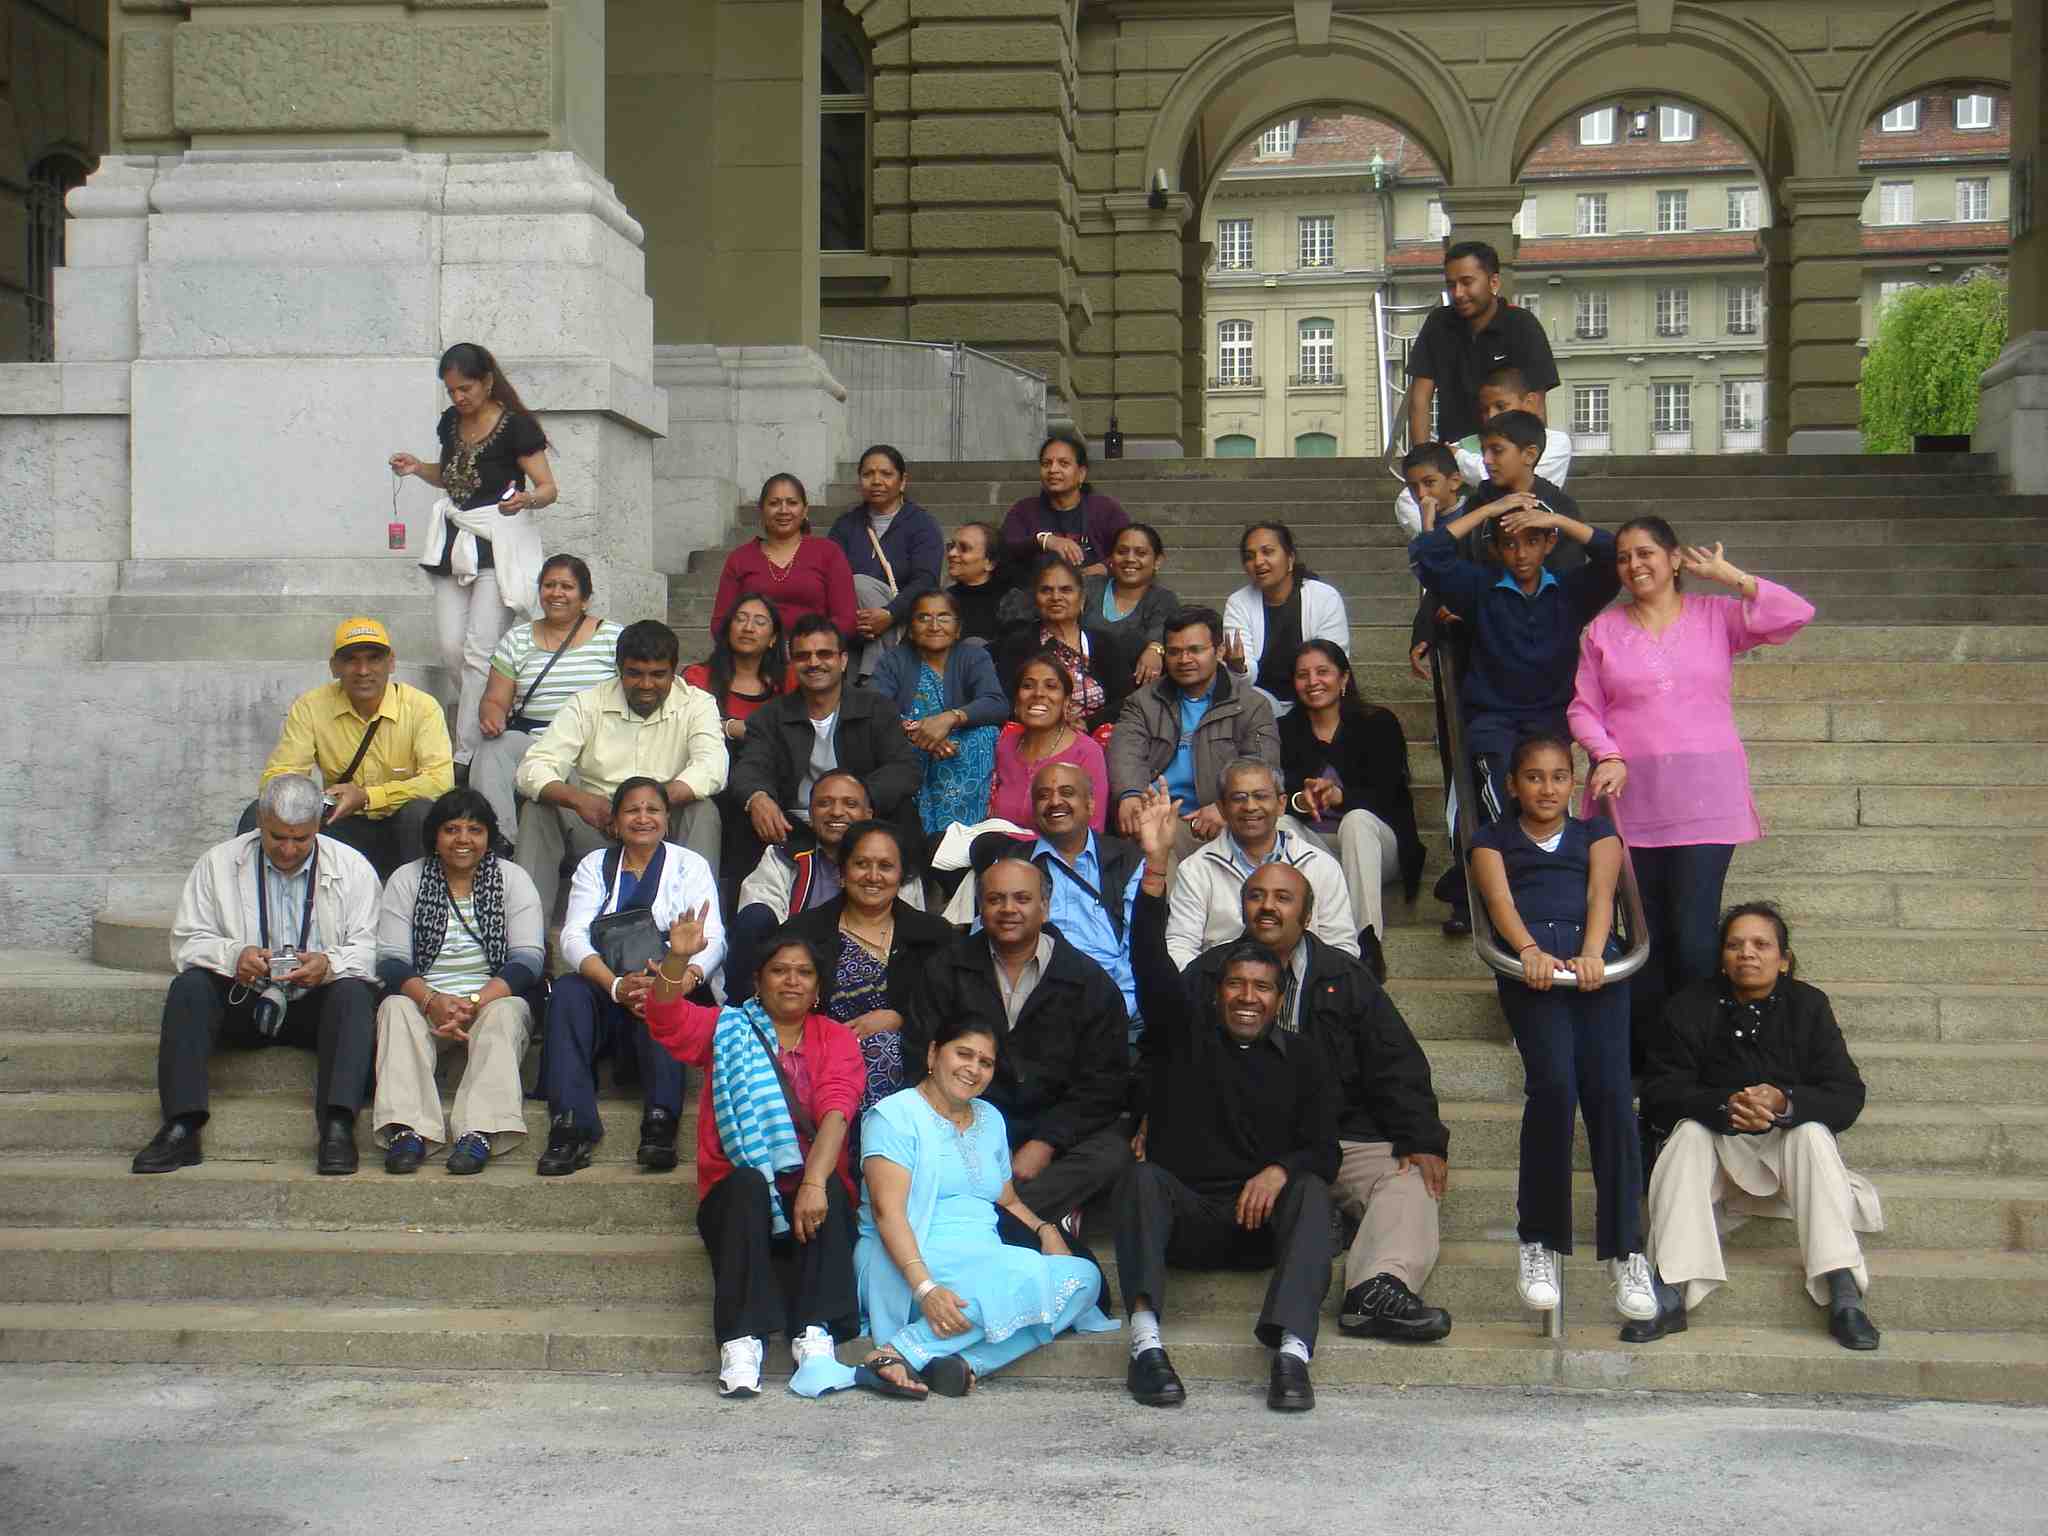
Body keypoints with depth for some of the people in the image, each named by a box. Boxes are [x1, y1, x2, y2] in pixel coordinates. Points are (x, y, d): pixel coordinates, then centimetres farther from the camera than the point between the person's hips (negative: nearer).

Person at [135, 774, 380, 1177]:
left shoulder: (352, 868, 3)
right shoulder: (218, 863, 4)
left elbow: (367, 952, -3)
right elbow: (187, 940, 0)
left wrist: (329, 964, -27)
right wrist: (233, 955, -22)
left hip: (316, 1002, -1)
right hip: (242, 1001, 1)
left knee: (354, 993, -32)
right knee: (189, 987, -27)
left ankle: (337, 1128, -44)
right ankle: (181, 1129, -35)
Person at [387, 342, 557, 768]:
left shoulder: (515, 426, -12)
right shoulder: (451, 422, 9)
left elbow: (549, 488, -11)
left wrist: (525, 500, -33)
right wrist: (418, 469, 6)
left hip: (498, 545, -7)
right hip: (455, 541, 7)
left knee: (479, 653, -10)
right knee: (451, 650, 3)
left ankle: (467, 755, -8)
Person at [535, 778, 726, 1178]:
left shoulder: (690, 866, 10)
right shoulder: (595, 865, 14)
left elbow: (712, 940, -5)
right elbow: (574, 937, -2)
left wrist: (683, 980, -28)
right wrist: (617, 986, -22)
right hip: (606, 996, 2)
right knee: (567, 991, -29)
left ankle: (660, 1125, -44)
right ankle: (570, 1127, -39)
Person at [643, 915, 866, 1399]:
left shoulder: (836, 1039, 10)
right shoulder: (726, 1028, 14)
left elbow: (835, 1113, -8)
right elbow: (666, 1019, -6)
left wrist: (813, 1183, -26)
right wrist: (679, 959, -26)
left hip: (811, 1195, 0)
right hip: (737, 1197, 0)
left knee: (830, 1185, -31)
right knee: (748, 1183, -32)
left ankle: (815, 1340, -42)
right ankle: (741, 1345, -43)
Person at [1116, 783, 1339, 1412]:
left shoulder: (1302, 1057, 14)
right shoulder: (1187, 1031, 12)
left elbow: (1323, 1150, 7)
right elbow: (1151, 964, -4)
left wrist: (1281, 1170, -18)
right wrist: (1156, 863, -17)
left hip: (1263, 1218, 1)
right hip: (1185, 1214, 0)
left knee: (1310, 1193, -29)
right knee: (1143, 1176, -30)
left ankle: (1292, 1350, -48)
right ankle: (1147, 1341, -49)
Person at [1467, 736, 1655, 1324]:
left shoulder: (1596, 832, 31)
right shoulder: (1493, 839, 28)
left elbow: (1601, 893, 12)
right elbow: (1500, 901, 8)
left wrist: (1590, 953, -11)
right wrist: (1530, 950, -15)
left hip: (1593, 961, 1)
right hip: (1530, 962, -1)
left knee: (1609, 1087, -22)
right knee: (1553, 1082, -26)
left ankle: (1626, 1253, -22)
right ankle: (1539, 1243, -17)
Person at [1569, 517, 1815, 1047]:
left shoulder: (1716, 616, 6)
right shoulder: (1604, 629, 11)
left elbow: (1795, 614, -5)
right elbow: (1583, 707, 10)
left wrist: (1725, 574, -3)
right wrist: (1607, 756, -7)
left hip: (1705, 798, -2)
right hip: (1634, 796, 2)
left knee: (1693, 934, -11)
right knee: (1647, 937, 4)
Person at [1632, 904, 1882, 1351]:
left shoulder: (1808, 1005, -3)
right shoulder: (1692, 1007, -3)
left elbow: (1846, 1096, -12)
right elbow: (1658, 1094, -13)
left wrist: (1784, 1103, -33)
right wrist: (1725, 1105, -32)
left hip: (1786, 1145, 0)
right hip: (1717, 1147, 0)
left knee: (1812, 1132, -30)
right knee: (1689, 1131, -30)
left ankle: (1843, 1293, -41)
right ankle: (1672, 1292, -43)